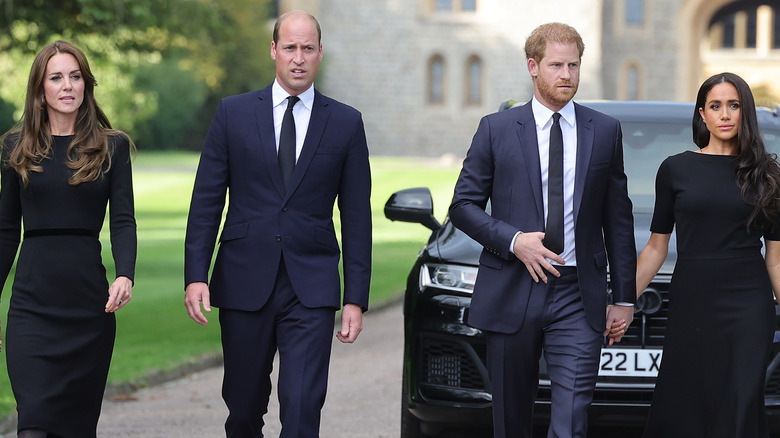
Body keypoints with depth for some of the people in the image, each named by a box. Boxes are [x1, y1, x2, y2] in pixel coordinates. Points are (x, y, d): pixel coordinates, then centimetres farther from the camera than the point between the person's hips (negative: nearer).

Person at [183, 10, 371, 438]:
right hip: (244, 285, 1)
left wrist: (356, 298, 0)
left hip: (311, 289, -1)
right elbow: (206, 201, 4)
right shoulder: (233, 113, 5)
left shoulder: (346, 123, 5)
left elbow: (357, 217, 5)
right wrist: (195, 275, -6)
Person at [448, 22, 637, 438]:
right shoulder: (496, 129, 4)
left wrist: (624, 296, 8)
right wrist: (512, 240, -13)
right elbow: (463, 205, 4)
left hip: (577, 298, 0)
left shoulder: (605, 131, 8)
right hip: (512, 293, 0)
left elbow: (618, 218, 10)